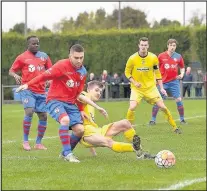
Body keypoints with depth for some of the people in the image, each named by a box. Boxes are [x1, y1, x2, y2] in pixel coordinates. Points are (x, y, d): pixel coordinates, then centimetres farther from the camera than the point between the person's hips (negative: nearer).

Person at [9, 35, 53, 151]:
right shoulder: (22, 58, 2)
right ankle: (25, 141, -10)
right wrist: (16, 76, -17)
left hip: (41, 91, 4)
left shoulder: (44, 56, 12)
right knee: (29, 112, -22)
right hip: (27, 90, -4)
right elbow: (11, 71, 6)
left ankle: (38, 143, 14)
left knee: (43, 116, 1)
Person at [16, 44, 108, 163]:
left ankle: (65, 153, 17)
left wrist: (81, 110, 16)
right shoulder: (62, 66, -13)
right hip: (55, 100, -7)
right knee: (65, 119, -34)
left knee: (80, 130, -6)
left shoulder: (83, 72, 7)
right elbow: (44, 76, -15)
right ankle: (67, 154, -27)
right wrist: (27, 85, -24)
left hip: (70, 103, 7)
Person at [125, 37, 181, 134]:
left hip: (151, 87, 1)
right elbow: (127, 72, 1)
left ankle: (174, 127, 10)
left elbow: (157, 73, 4)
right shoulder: (132, 58, -11)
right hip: (137, 88, -1)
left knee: (162, 106, -5)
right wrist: (134, 82, -14)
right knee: (132, 107, -20)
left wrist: (161, 88, 1)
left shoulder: (153, 58, -7)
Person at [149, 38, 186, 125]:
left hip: (174, 81, 1)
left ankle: (182, 119, 8)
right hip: (163, 82, -1)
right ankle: (153, 120, 7)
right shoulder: (161, 56, -3)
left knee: (179, 100, -6)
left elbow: (182, 67, 16)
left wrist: (182, 74, -3)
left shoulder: (178, 56, 2)